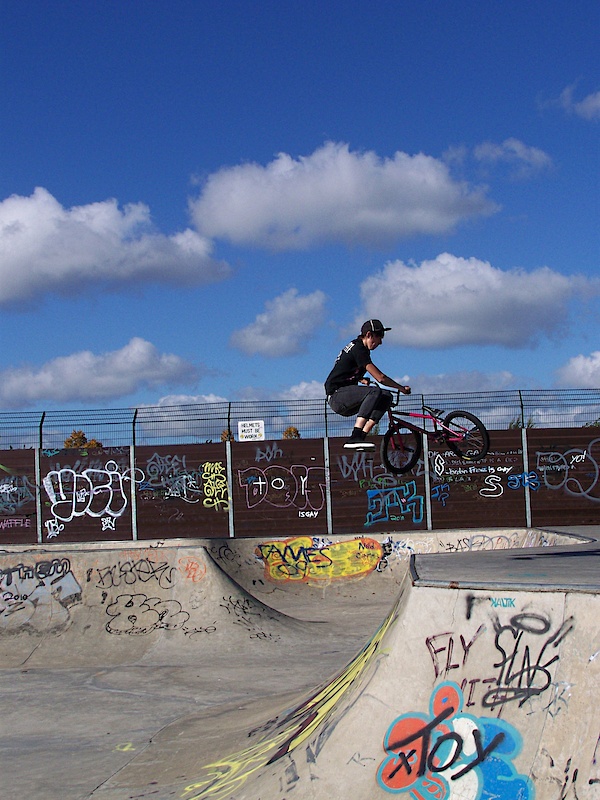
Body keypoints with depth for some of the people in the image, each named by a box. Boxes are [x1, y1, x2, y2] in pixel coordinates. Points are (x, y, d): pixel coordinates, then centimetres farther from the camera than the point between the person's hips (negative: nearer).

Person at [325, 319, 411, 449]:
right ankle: (355, 438, -37)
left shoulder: (357, 346, 16)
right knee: (375, 392, -31)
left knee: (387, 396, -1)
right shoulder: (358, 349, -16)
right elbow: (380, 377, -20)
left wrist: (362, 379, 13)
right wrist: (402, 388, -8)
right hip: (336, 396, -10)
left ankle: (361, 437, -9)